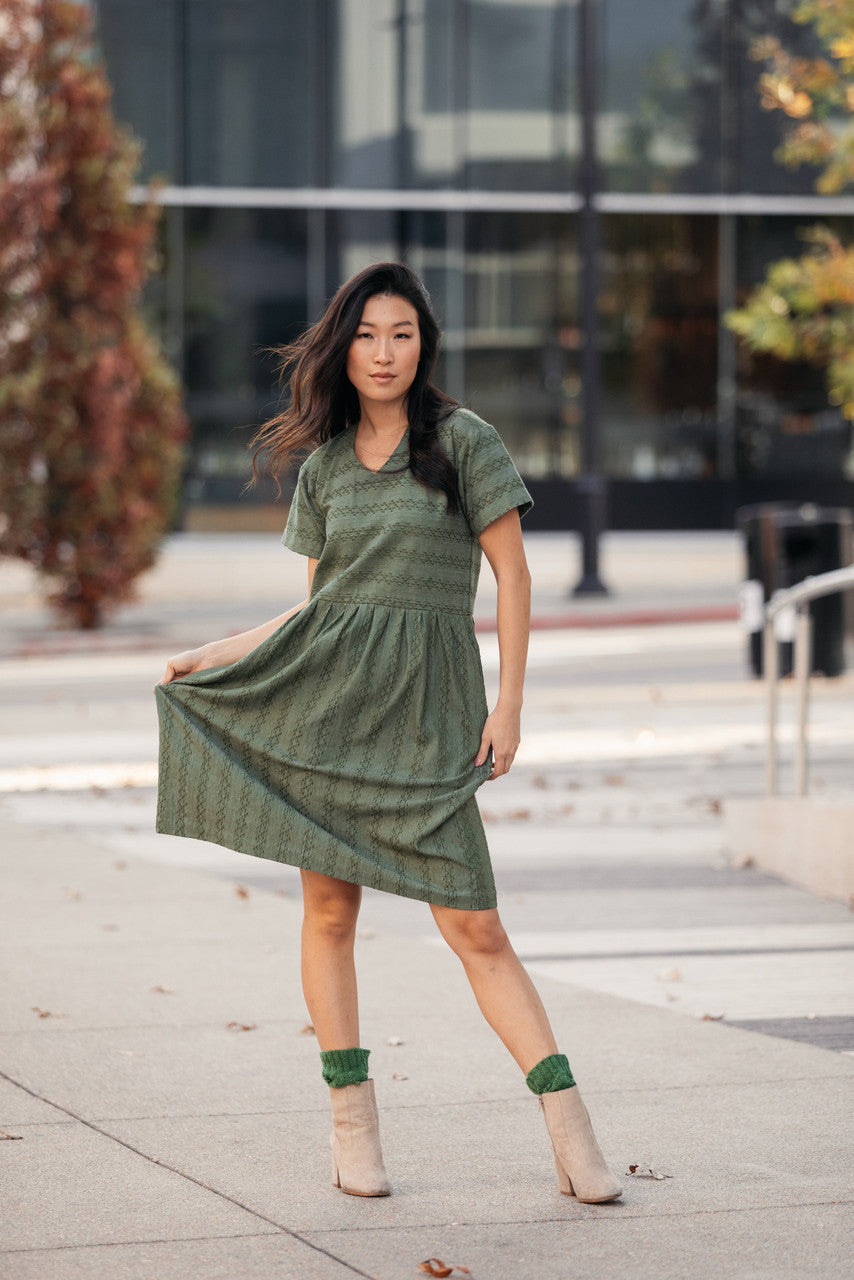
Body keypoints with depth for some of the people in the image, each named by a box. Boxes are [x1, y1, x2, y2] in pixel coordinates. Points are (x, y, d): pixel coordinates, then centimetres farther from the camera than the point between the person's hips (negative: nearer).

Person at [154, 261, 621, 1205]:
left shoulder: (463, 440, 0)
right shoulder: (323, 466, 11)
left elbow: (513, 576, -1)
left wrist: (508, 705, -6)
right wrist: (214, 655, 13)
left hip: (426, 705, -3)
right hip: (323, 693, 4)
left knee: (473, 925, -8)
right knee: (329, 908, 2)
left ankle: (571, 1135, -5)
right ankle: (352, 1126, 12)